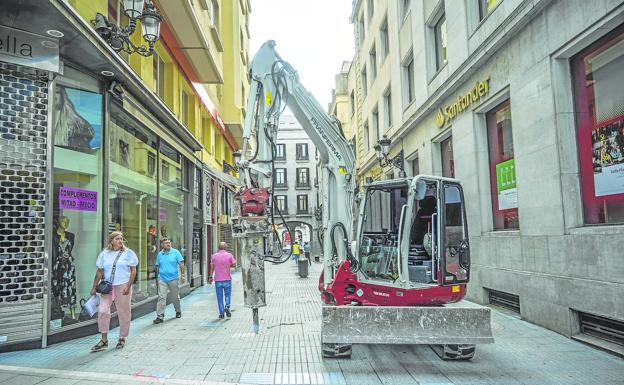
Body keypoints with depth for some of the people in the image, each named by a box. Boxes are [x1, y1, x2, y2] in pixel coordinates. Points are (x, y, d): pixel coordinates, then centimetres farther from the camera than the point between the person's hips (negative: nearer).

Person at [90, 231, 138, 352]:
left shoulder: (128, 253, 1)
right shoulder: (104, 254, 8)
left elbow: (133, 271, -2)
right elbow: (99, 272, 11)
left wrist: (128, 286, -11)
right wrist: (94, 287, 6)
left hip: (122, 286, -2)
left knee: (123, 313, 4)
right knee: (102, 311, -6)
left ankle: (122, 338, 20)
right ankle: (104, 340, 6)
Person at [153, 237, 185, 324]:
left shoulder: (175, 252, -3)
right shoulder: (159, 254, 5)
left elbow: (181, 264, -4)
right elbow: (158, 266, 15)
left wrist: (182, 275, -10)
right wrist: (158, 276, 15)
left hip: (173, 278, -1)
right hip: (162, 279, 1)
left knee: (175, 297, 12)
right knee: (161, 297, -8)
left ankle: (178, 311, 33)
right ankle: (160, 316, -7)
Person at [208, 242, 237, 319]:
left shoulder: (214, 256, 0)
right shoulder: (229, 255, -4)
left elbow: (212, 267, 6)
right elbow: (234, 264, 2)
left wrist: (210, 277, 15)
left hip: (218, 279, 1)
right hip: (227, 279, -1)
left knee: (219, 296, 7)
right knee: (227, 294, 13)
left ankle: (221, 313, 8)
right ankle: (227, 306, -11)